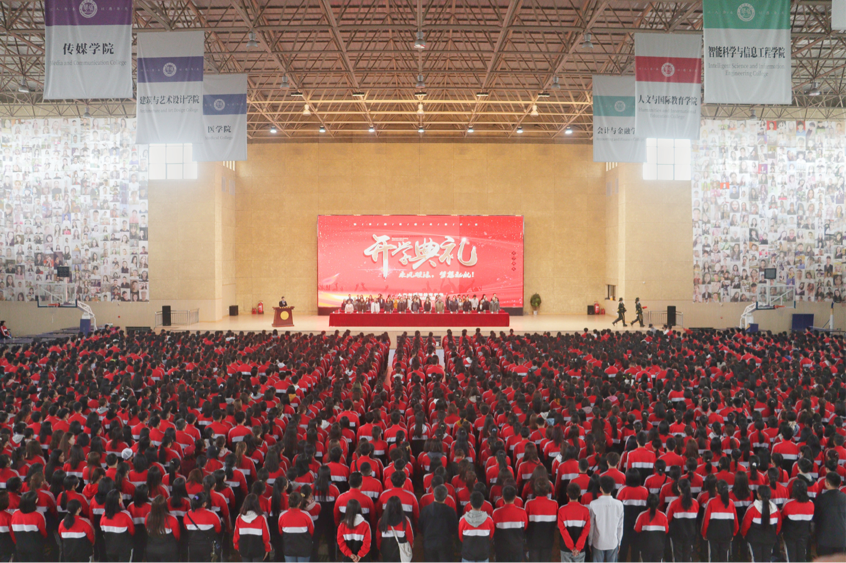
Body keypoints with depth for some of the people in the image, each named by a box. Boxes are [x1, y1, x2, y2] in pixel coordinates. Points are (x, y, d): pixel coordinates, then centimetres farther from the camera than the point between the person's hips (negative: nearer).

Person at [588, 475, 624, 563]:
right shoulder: (619, 504, -12)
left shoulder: (593, 504, -16)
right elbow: (620, 526, -3)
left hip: (598, 543, -1)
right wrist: (619, 542, 10)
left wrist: (590, 542, 7)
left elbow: (591, 526, -7)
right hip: (613, 543, 1)